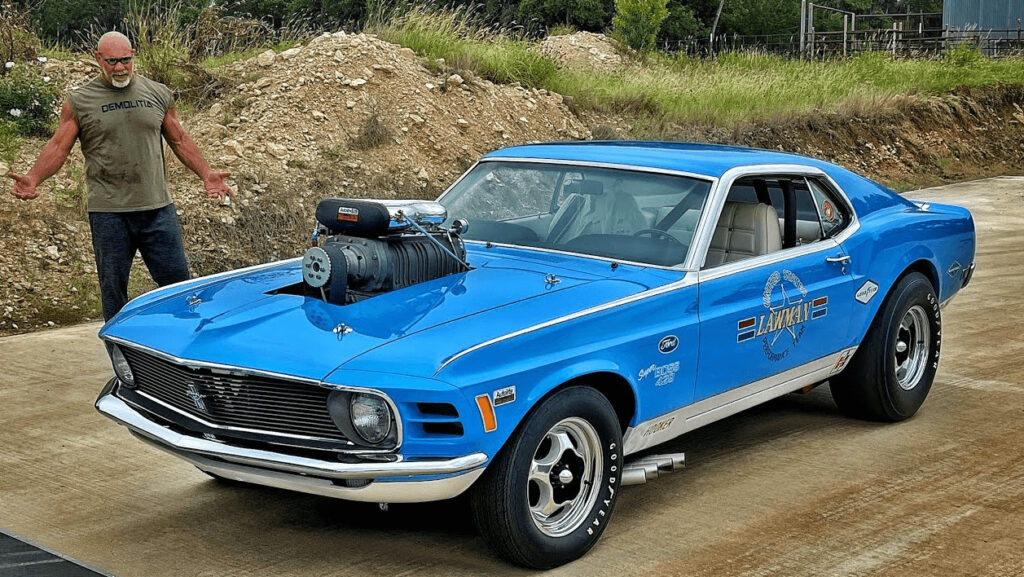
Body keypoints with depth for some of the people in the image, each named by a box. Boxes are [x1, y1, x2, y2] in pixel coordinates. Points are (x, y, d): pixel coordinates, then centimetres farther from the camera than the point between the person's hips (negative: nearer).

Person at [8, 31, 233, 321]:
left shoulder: (158, 94, 8)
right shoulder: (79, 101, 1)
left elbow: (180, 141, 14)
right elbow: (58, 147, -3)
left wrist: (206, 174, 1)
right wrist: (33, 179, -19)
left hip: (158, 207, 2)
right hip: (108, 211, -2)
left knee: (178, 281, 5)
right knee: (113, 289, 7)